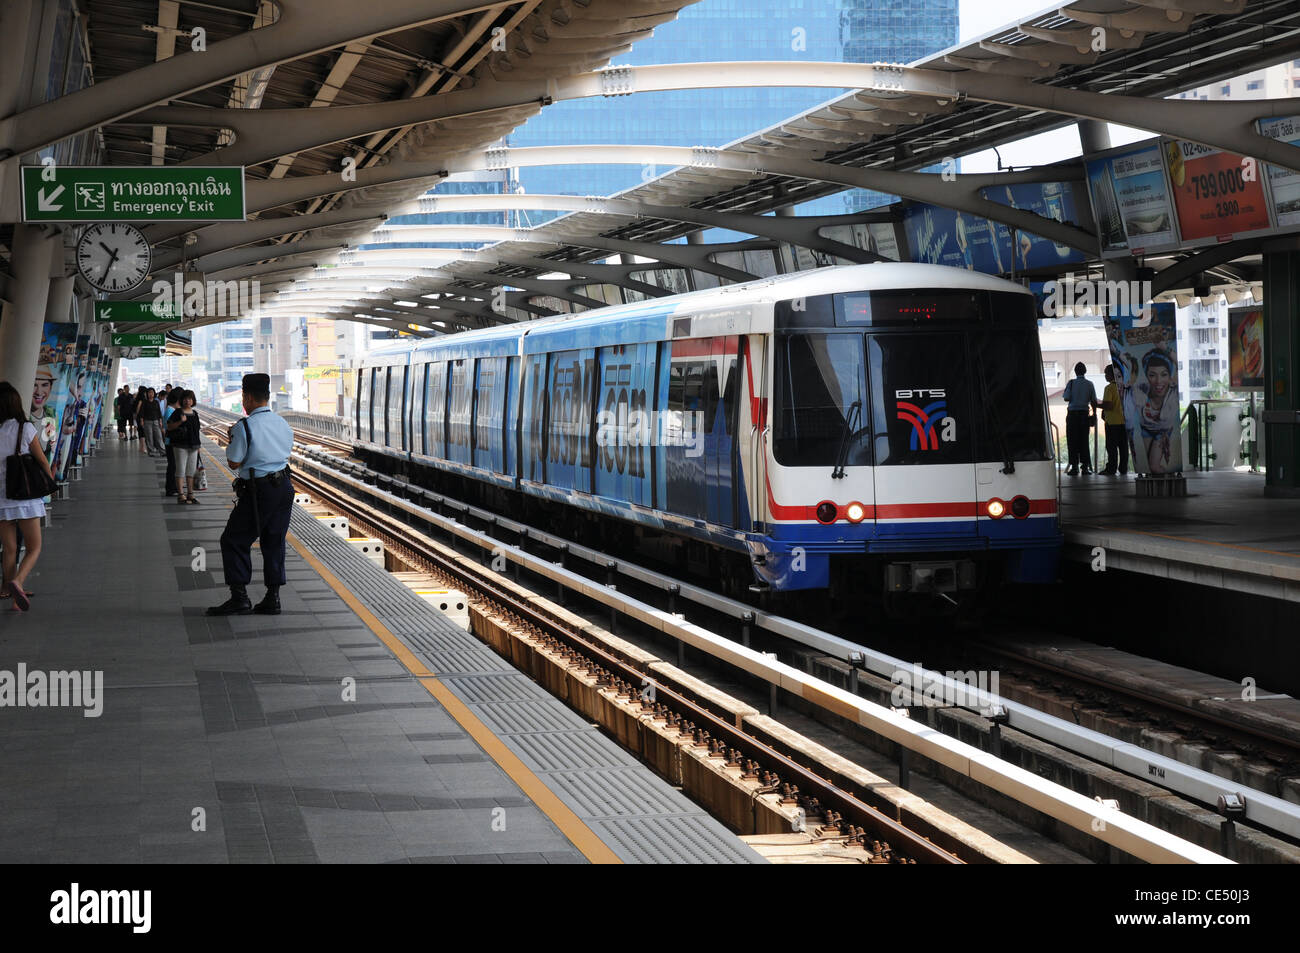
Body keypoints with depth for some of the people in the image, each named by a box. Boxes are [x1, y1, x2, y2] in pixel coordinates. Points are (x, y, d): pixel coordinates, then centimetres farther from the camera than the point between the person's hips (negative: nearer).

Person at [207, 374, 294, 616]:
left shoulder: (244, 427, -13)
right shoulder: (283, 424, 8)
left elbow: (234, 462, -11)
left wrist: (231, 440, 8)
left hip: (258, 491, -7)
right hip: (284, 486, 7)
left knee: (234, 541, 3)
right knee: (274, 542, 13)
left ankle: (239, 598, -2)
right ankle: (273, 598, 13)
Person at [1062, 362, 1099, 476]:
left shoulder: (1071, 383, -4)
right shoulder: (1089, 384, 3)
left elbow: (1066, 398, -9)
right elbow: (1094, 401, 3)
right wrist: (1093, 416, 11)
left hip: (1072, 413, -2)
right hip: (1085, 413, 2)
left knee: (1072, 441, 0)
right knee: (1084, 440, 9)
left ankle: (1074, 467, -4)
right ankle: (1085, 466, 5)